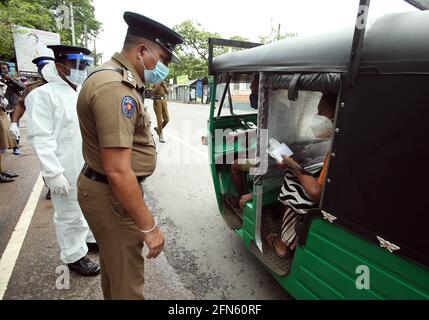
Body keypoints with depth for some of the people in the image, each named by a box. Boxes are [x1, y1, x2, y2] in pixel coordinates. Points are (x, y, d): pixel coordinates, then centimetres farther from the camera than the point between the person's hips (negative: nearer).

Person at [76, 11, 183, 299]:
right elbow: (118, 171, -29)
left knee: (114, 261, 28)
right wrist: (149, 226, -23)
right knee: (127, 277, 7)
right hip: (111, 194, -10)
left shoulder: (118, 80, 11)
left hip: (107, 188, 10)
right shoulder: (115, 88, -24)